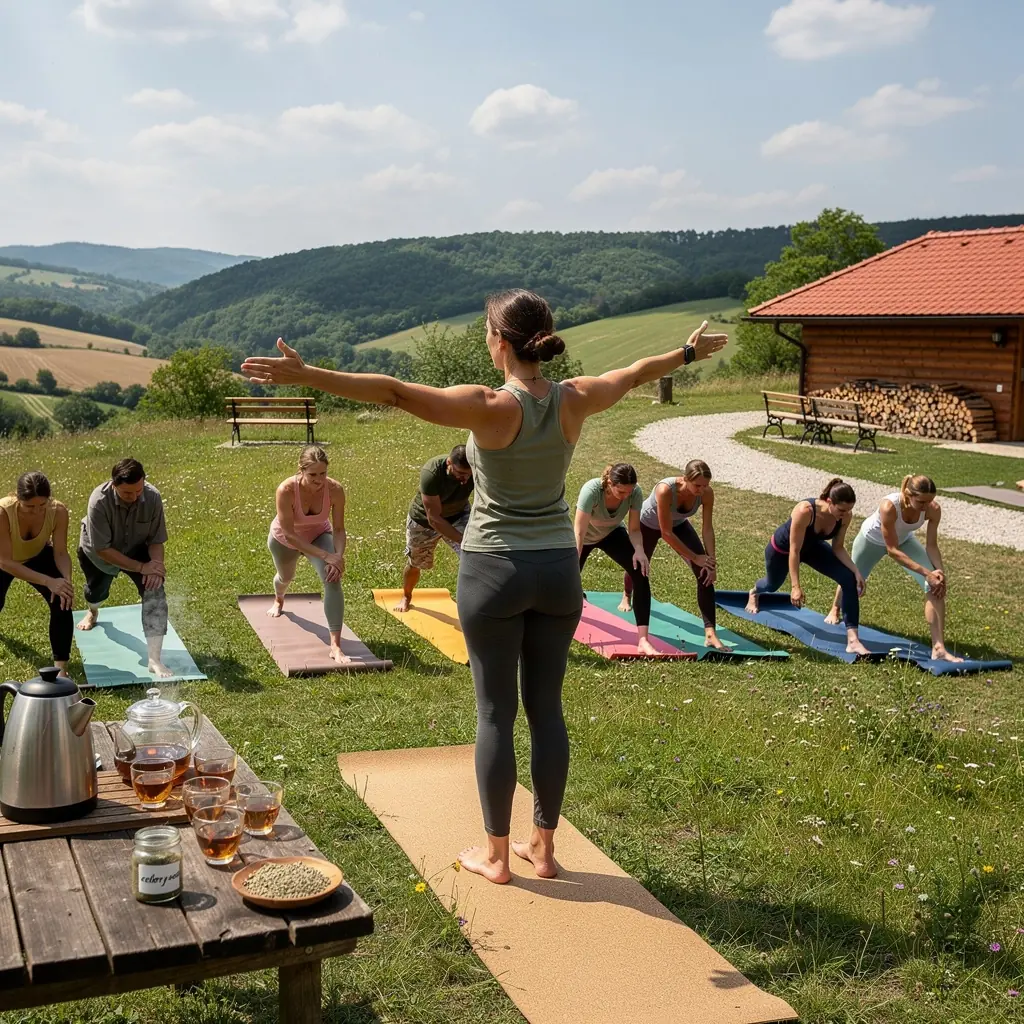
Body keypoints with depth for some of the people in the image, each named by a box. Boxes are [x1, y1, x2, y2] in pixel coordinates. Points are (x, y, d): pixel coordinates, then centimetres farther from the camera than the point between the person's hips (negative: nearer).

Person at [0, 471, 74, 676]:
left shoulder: (58, 511, -34)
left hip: (38, 557, 1)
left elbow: (61, 553, -23)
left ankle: (61, 668, -11)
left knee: (62, 602, -20)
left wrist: (67, 580, -44)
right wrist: (49, 581, -46)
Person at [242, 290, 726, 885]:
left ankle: (496, 854, 16)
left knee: (496, 713, 6)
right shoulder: (575, 401, -3)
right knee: (547, 709, 13)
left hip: (495, 570, -4)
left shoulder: (492, 407, -18)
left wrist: (306, 375, -26)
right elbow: (635, 373, 15)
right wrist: (690, 351, 33)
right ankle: (544, 847, 23)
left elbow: (395, 392, -25)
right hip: (559, 568, 5)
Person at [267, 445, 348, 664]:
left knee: (333, 580, -25)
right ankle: (278, 601, 70)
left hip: (318, 535, 0)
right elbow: (289, 534, -37)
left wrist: (339, 556, -39)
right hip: (284, 539, 0)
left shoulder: (335, 490, -33)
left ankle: (335, 646, -26)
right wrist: (326, 556, -41)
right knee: (286, 576, 29)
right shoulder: (286, 490, -40)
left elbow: (338, 529, -21)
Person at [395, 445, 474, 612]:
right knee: (414, 564, 20)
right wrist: (463, 540, -42)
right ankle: (406, 597, 50)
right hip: (424, 519, -2)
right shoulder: (431, 473, -41)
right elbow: (434, 519, -37)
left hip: (458, 516, 2)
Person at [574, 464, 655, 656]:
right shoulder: (591, 490, -41)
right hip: (585, 536, -2)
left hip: (612, 534, 2)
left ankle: (643, 640, -22)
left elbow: (634, 529, -19)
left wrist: (639, 550, -40)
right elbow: (579, 532, -39)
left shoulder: (636, 493, -30)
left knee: (641, 574, -20)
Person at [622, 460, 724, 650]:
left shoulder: (707, 493, -31)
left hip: (678, 525, 3)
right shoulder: (665, 490, -44)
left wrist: (711, 562, -27)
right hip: (648, 524, -3)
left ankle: (710, 633, -16)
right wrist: (695, 557, -32)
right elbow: (666, 533, -38)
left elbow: (707, 529, -22)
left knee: (706, 573, -16)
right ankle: (626, 596, 62)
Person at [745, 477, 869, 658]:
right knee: (773, 585, 26)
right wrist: (796, 586, -37)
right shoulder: (805, 511, -44)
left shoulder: (845, 516, -28)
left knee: (849, 579, -20)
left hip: (813, 547, 4)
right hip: (782, 548, -4)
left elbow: (838, 548, -14)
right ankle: (754, 593, 68)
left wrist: (856, 571, -28)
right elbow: (794, 550, -36)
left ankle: (853, 640, -20)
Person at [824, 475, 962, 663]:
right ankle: (835, 610, 61)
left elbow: (931, 546, -20)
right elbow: (892, 550, -38)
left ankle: (938, 648, -18)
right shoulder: (889, 507, -45)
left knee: (936, 585, -19)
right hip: (872, 540, -3)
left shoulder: (933, 509, -33)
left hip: (904, 540, 3)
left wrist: (940, 573, -37)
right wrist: (927, 573, -42)